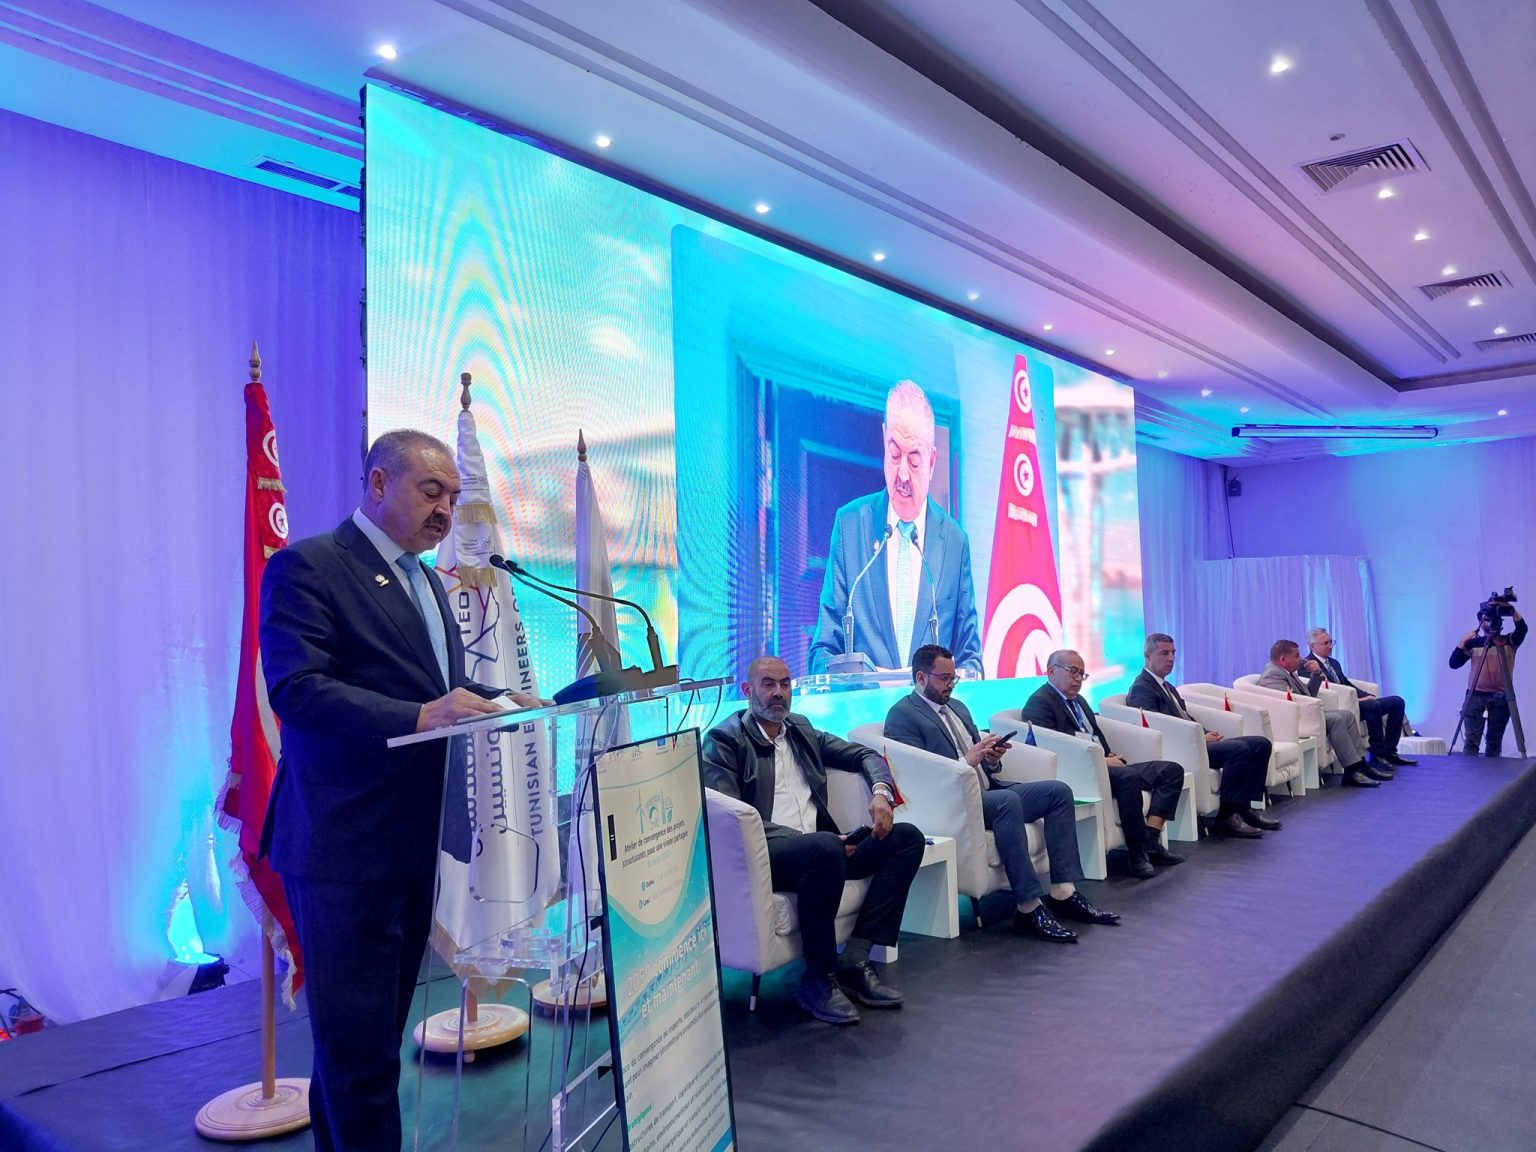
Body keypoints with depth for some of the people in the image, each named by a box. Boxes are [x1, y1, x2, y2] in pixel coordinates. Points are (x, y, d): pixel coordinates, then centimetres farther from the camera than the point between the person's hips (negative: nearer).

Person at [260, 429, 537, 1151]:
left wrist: (505, 704, 0)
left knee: (373, 1031, 21)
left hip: (419, 840, 9)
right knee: (359, 1043, 1)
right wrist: (419, 715, -32)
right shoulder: (307, 567, -10)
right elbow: (295, 688, -21)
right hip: (345, 846, -8)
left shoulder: (423, 579, 17)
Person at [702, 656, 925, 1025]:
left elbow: (865, 755, 25)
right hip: (760, 855, -7)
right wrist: (806, 838, -18)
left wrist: (880, 792, 1)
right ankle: (819, 980, -19)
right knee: (824, 846, -38)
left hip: (819, 848, 7)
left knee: (908, 837, -10)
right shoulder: (724, 740, 1)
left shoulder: (801, 730, 20)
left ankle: (854, 961, -14)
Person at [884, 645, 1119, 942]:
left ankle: (1063, 892, -10)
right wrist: (967, 761, -22)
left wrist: (992, 758, -1)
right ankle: (1029, 908, -32)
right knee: (1008, 801, -35)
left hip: (988, 789, 9)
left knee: (1059, 790, -7)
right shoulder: (902, 715, -5)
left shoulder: (957, 707, 22)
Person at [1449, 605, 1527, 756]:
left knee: (1495, 741, 5)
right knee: (1471, 740, -6)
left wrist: (1512, 610, -28)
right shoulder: (1473, 643, 7)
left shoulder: (1509, 641, 5)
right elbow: (1454, 663, 0)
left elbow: (1522, 629, -15)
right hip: (1475, 695, 0)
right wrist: (1463, 641, -8)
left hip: (1501, 697, 0)